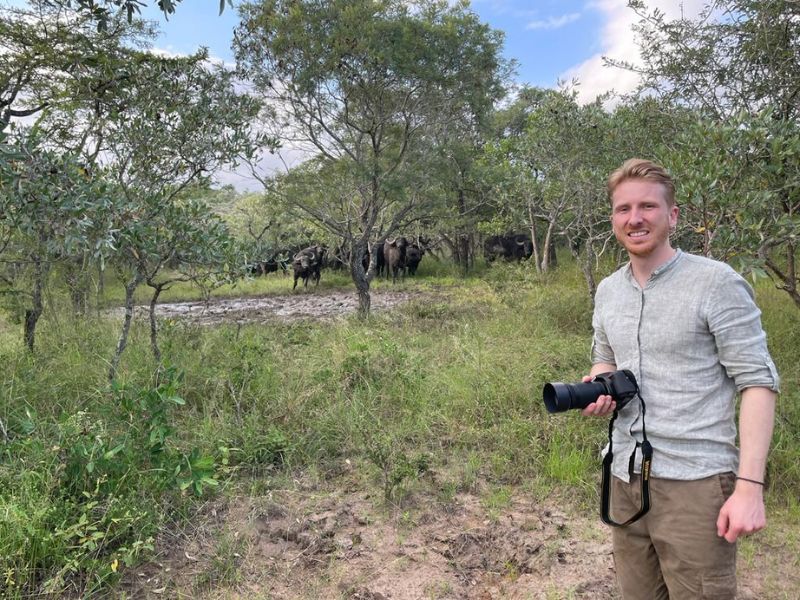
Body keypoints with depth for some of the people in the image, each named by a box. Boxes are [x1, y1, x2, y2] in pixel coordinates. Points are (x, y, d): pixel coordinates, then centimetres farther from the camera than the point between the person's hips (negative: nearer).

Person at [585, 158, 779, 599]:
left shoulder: (717, 283, -10)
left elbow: (758, 382, -12)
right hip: (626, 478, 6)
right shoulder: (607, 290, 8)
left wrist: (750, 486, -18)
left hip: (695, 481, -5)